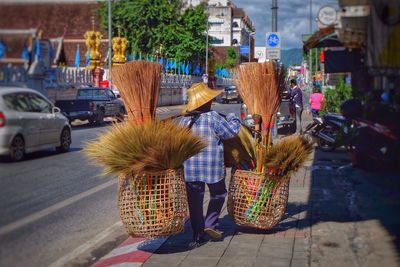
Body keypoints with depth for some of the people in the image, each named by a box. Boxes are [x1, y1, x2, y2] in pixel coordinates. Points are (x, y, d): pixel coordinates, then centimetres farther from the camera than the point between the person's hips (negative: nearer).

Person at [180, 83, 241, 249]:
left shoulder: (184, 120, 2)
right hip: (212, 167, -4)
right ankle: (210, 224, 9)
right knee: (218, 194, 20)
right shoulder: (212, 118, -13)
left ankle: (198, 236, 16)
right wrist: (233, 118, 14)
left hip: (190, 168, 4)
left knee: (195, 201, 11)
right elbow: (232, 131, -4)